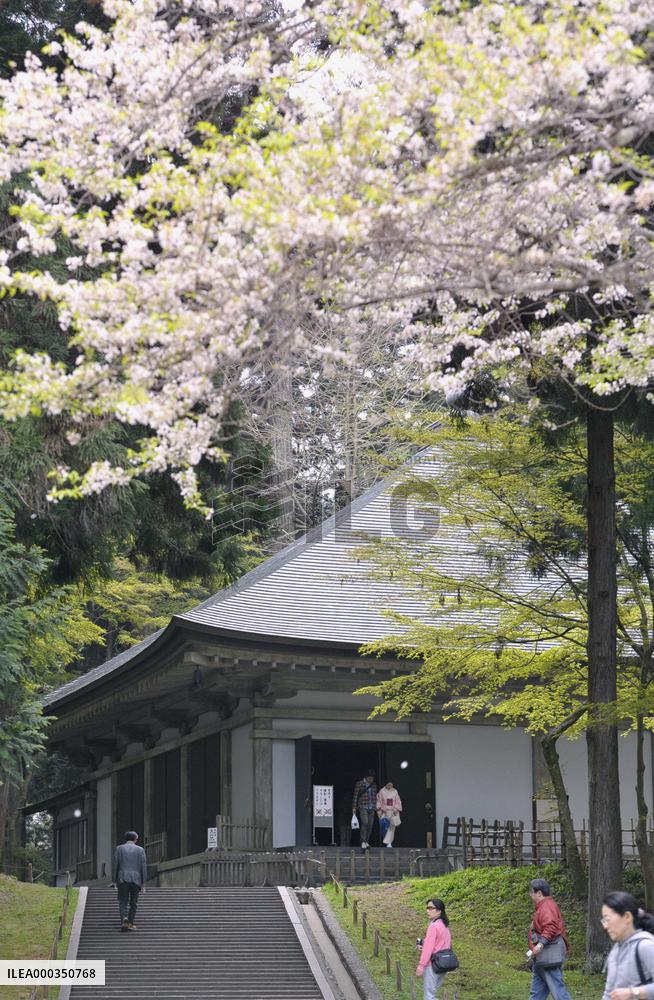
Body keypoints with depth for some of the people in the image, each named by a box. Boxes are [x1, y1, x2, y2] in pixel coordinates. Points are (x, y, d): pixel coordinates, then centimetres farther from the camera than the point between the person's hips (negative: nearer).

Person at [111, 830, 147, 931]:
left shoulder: (119, 849, 5)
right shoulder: (140, 850, 5)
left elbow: (115, 865, 2)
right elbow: (143, 867, 1)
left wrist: (114, 881, 4)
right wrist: (143, 883, 4)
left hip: (122, 879, 0)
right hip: (136, 880, 0)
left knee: (123, 902, 2)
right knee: (133, 903, 10)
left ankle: (124, 919, -22)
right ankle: (130, 923, 5)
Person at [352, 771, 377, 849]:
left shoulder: (374, 785, 13)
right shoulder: (359, 784, -1)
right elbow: (355, 796, -1)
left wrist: (376, 807, 14)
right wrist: (354, 807, -4)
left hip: (371, 808, 5)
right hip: (363, 807, -5)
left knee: (370, 825, 2)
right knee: (365, 823, -19)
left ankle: (367, 842, 11)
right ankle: (363, 842, -21)